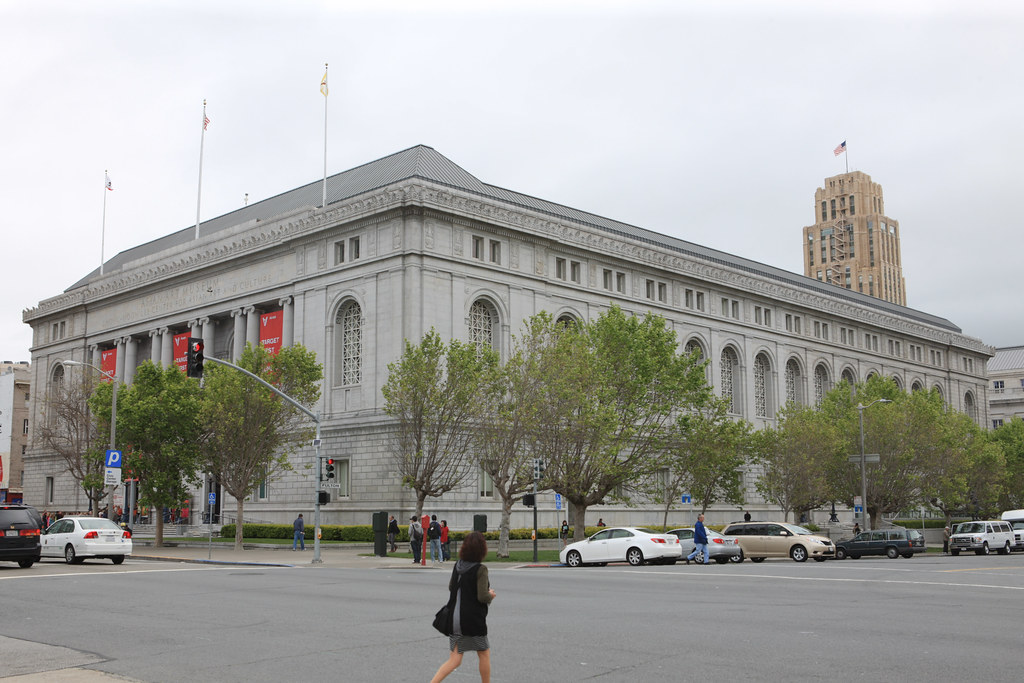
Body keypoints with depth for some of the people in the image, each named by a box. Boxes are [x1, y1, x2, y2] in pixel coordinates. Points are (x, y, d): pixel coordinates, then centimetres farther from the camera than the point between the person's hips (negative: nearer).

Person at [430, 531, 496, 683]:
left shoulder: (457, 566, 3)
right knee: (484, 654, 16)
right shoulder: (480, 569, -16)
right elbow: (482, 597, -20)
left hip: (454, 618, 6)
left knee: (454, 660, 8)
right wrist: (490, 596, 0)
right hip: (474, 619, -6)